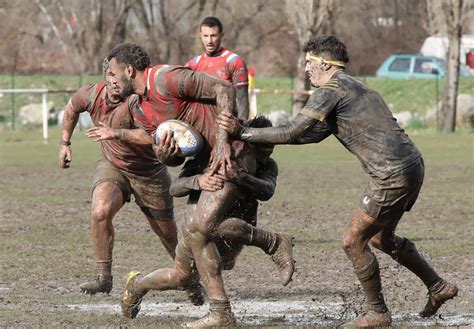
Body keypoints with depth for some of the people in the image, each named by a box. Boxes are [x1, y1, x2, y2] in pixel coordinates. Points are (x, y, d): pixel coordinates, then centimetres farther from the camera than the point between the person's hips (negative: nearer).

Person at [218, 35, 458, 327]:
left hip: (393, 175, -10)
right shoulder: (354, 87, 22)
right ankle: (438, 287, 30)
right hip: (412, 165, 10)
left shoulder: (330, 90, -8)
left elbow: (293, 133, -13)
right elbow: (313, 134, 21)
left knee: (353, 242, 2)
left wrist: (242, 132, -8)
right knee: (381, 237, 25)